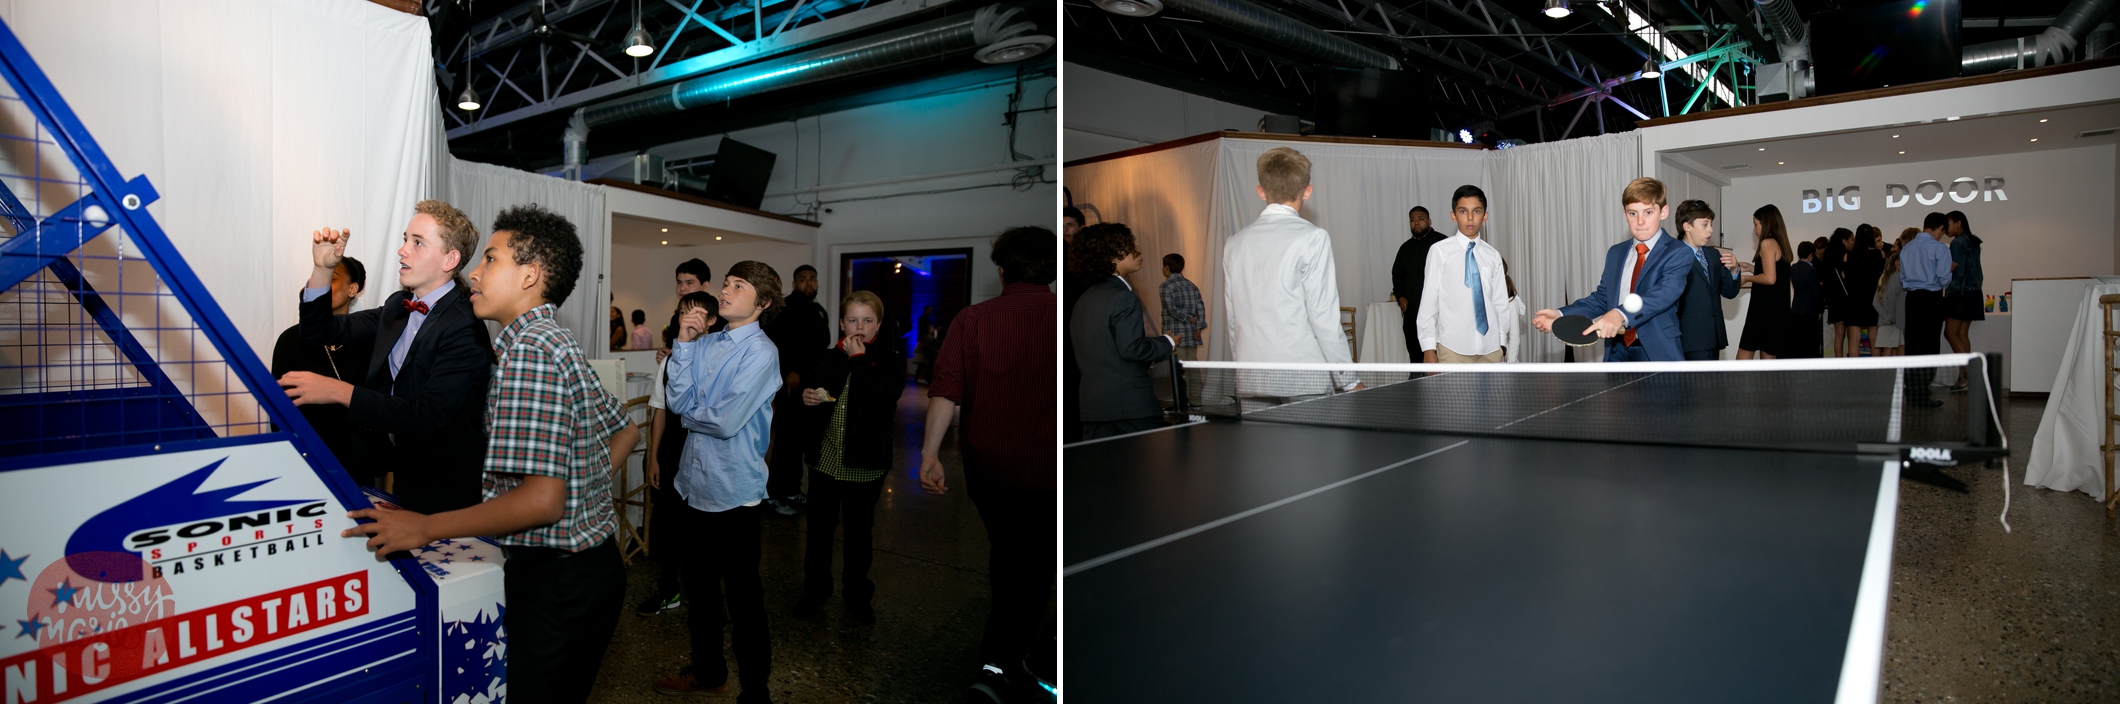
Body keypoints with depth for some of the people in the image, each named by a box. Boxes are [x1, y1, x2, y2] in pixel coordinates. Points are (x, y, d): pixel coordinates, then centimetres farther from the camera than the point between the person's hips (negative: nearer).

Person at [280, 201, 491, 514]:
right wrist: (322, 268, -2)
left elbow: (427, 418, -27)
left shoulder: (465, 328, -21)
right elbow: (321, 332, 12)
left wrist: (341, 392, -29)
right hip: (396, 475, 7)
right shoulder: (397, 306, 7)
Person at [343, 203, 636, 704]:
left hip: (555, 581, -10)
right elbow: (624, 433, 24)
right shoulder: (561, 344, 13)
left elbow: (541, 500, -25)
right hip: (592, 565, 10)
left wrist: (425, 528, -16)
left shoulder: (529, 350, -19)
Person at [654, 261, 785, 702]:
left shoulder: (760, 352, -15)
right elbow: (678, 401, -3)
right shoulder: (705, 344, 5)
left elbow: (726, 421, -20)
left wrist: (688, 415, -2)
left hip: (734, 491, -7)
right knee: (699, 585, 22)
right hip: (694, 484, 7)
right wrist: (683, 343, -7)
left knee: (743, 597, 4)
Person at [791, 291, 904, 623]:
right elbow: (807, 389, 17)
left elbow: (884, 397, -24)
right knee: (819, 528, 13)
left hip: (865, 462, -3)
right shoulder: (826, 359, 5)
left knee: (859, 532, 12)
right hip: (825, 458, 3)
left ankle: (857, 594, 28)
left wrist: (859, 359, -20)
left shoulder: (889, 360, -7)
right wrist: (805, 397, -6)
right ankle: (815, 589, 30)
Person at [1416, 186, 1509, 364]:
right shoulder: (1440, 251, -3)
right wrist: (1428, 348, -6)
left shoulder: (1493, 255, 7)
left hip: (1490, 348, 3)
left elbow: (1500, 302, 11)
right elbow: (1429, 301, -3)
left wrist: (1502, 343, 11)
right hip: (1453, 348, -3)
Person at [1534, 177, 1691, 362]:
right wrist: (1560, 314, -5)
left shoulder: (1679, 254, -7)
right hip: (1617, 353, 5)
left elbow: (1664, 294, -24)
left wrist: (1621, 315, -41)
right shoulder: (1615, 253, 13)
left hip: (1657, 354, -5)